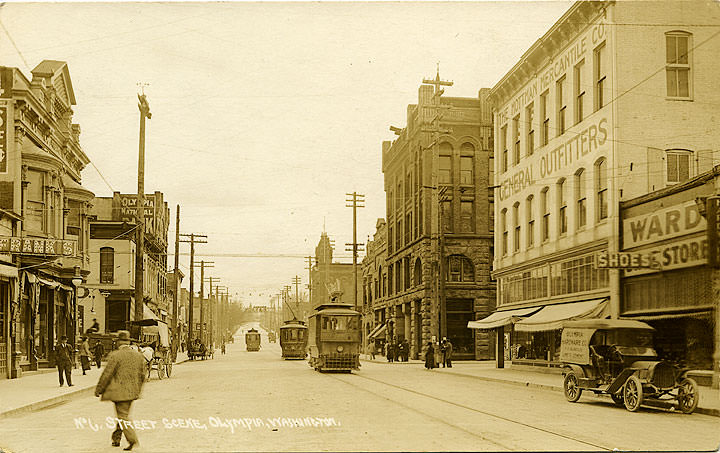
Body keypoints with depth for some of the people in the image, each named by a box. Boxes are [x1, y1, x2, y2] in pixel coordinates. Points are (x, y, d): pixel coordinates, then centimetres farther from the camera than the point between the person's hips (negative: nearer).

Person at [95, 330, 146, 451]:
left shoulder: (115, 356, -14)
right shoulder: (138, 355, 6)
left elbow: (106, 375, -13)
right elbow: (142, 375, 12)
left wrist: (98, 389, -2)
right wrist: (137, 390, 24)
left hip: (120, 391, -7)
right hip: (132, 391, 7)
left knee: (123, 416, -1)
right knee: (121, 415, 19)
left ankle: (133, 440, -9)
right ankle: (116, 438, 28)